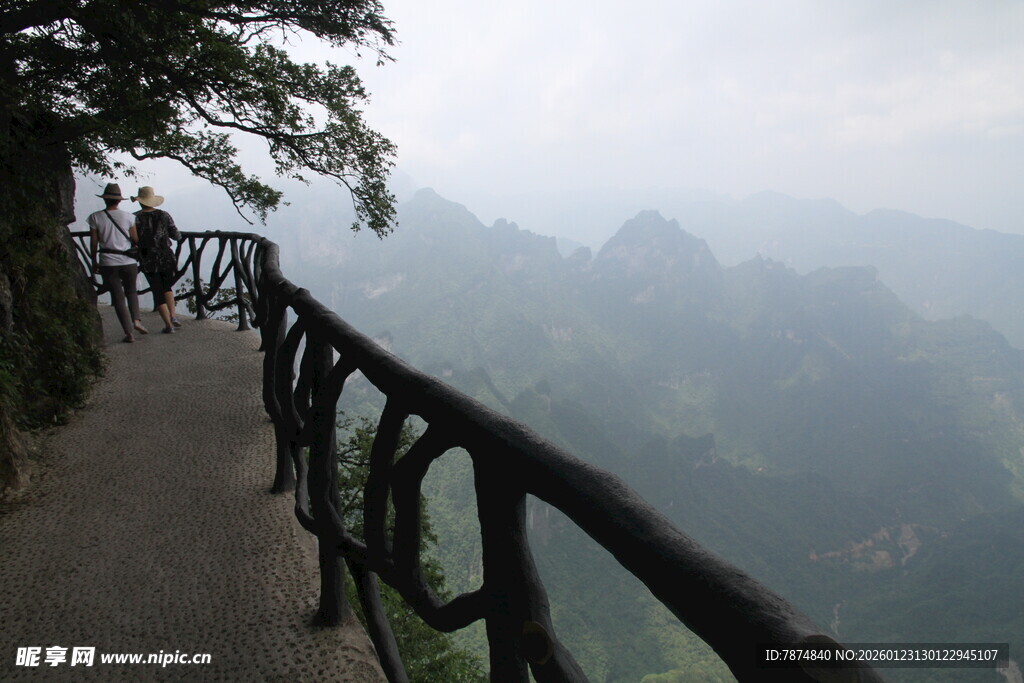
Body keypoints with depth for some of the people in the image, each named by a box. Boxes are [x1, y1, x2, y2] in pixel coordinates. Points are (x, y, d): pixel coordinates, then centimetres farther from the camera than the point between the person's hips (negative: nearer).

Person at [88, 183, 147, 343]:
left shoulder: (95, 217, -4)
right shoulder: (128, 217, -4)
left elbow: (93, 242, -1)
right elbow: (136, 240, 2)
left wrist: (94, 261, 12)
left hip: (108, 263, 0)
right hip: (128, 262, 0)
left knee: (118, 298, 6)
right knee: (131, 291, 21)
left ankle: (129, 332, 2)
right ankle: (136, 319, 1)